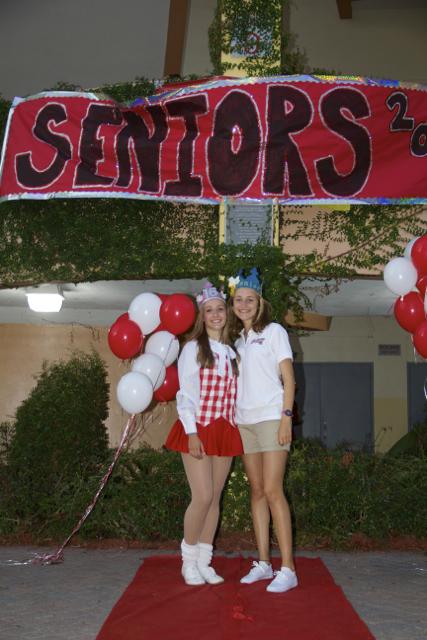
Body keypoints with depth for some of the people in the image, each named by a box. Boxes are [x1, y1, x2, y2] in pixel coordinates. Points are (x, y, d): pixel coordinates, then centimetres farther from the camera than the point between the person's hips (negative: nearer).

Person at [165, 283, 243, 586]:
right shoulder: (193, 348, -1)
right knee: (203, 497, -10)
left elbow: (232, 395, 13)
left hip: (225, 431, 5)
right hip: (198, 430, -5)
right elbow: (185, 394, -6)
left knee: (215, 499, 7)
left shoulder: (231, 352, 14)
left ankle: (204, 562, 16)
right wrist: (192, 434, -13)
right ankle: (189, 561, 8)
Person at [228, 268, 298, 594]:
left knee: (272, 491, -12)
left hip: (271, 418, -6)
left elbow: (288, 377, -4)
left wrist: (286, 417, -13)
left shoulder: (274, 331, 1)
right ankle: (263, 563, 13)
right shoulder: (238, 340, 16)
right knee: (257, 491, 7)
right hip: (244, 421, 6)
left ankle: (288, 569, -8)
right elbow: (237, 383, 15)